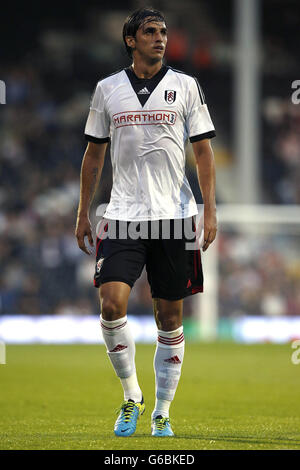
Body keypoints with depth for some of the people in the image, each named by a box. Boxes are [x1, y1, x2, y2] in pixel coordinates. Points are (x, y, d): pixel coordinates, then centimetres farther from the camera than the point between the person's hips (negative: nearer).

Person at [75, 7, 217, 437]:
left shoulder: (185, 86, 4)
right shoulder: (108, 89, 7)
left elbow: (204, 151, 4)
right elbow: (95, 153, 14)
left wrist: (210, 211, -5)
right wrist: (83, 214, 10)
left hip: (175, 215, 0)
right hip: (123, 216, 0)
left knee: (169, 316, 3)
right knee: (112, 303, -16)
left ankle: (162, 413, 14)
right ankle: (131, 396, 3)